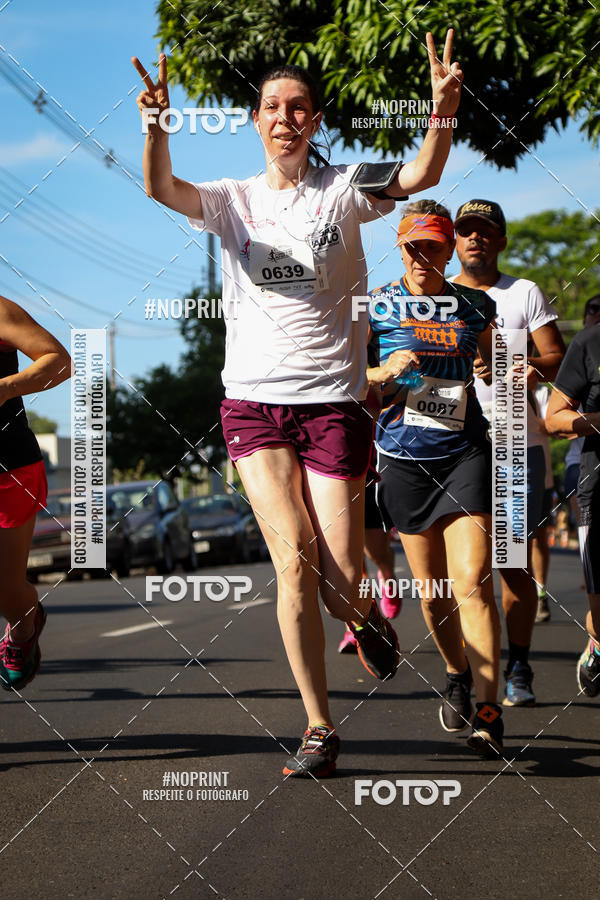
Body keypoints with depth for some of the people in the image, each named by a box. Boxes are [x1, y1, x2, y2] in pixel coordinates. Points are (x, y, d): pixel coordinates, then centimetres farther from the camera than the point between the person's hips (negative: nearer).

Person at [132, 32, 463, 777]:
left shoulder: (343, 191, 2)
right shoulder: (233, 200, 6)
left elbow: (419, 177, -16)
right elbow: (161, 188, -13)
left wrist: (443, 109, -34)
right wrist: (156, 122, -33)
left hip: (333, 399, -1)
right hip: (253, 400, 1)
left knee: (341, 574, -5)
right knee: (293, 562, -9)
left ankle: (362, 615, 35)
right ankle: (319, 728, 1)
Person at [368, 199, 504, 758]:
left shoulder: (475, 307, 8)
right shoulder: (376, 306, 2)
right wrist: (384, 373, -17)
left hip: (464, 453, 0)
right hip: (403, 458, 0)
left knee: (473, 581, -13)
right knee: (431, 589, 8)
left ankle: (487, 712, -11)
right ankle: (457, 675, 35)